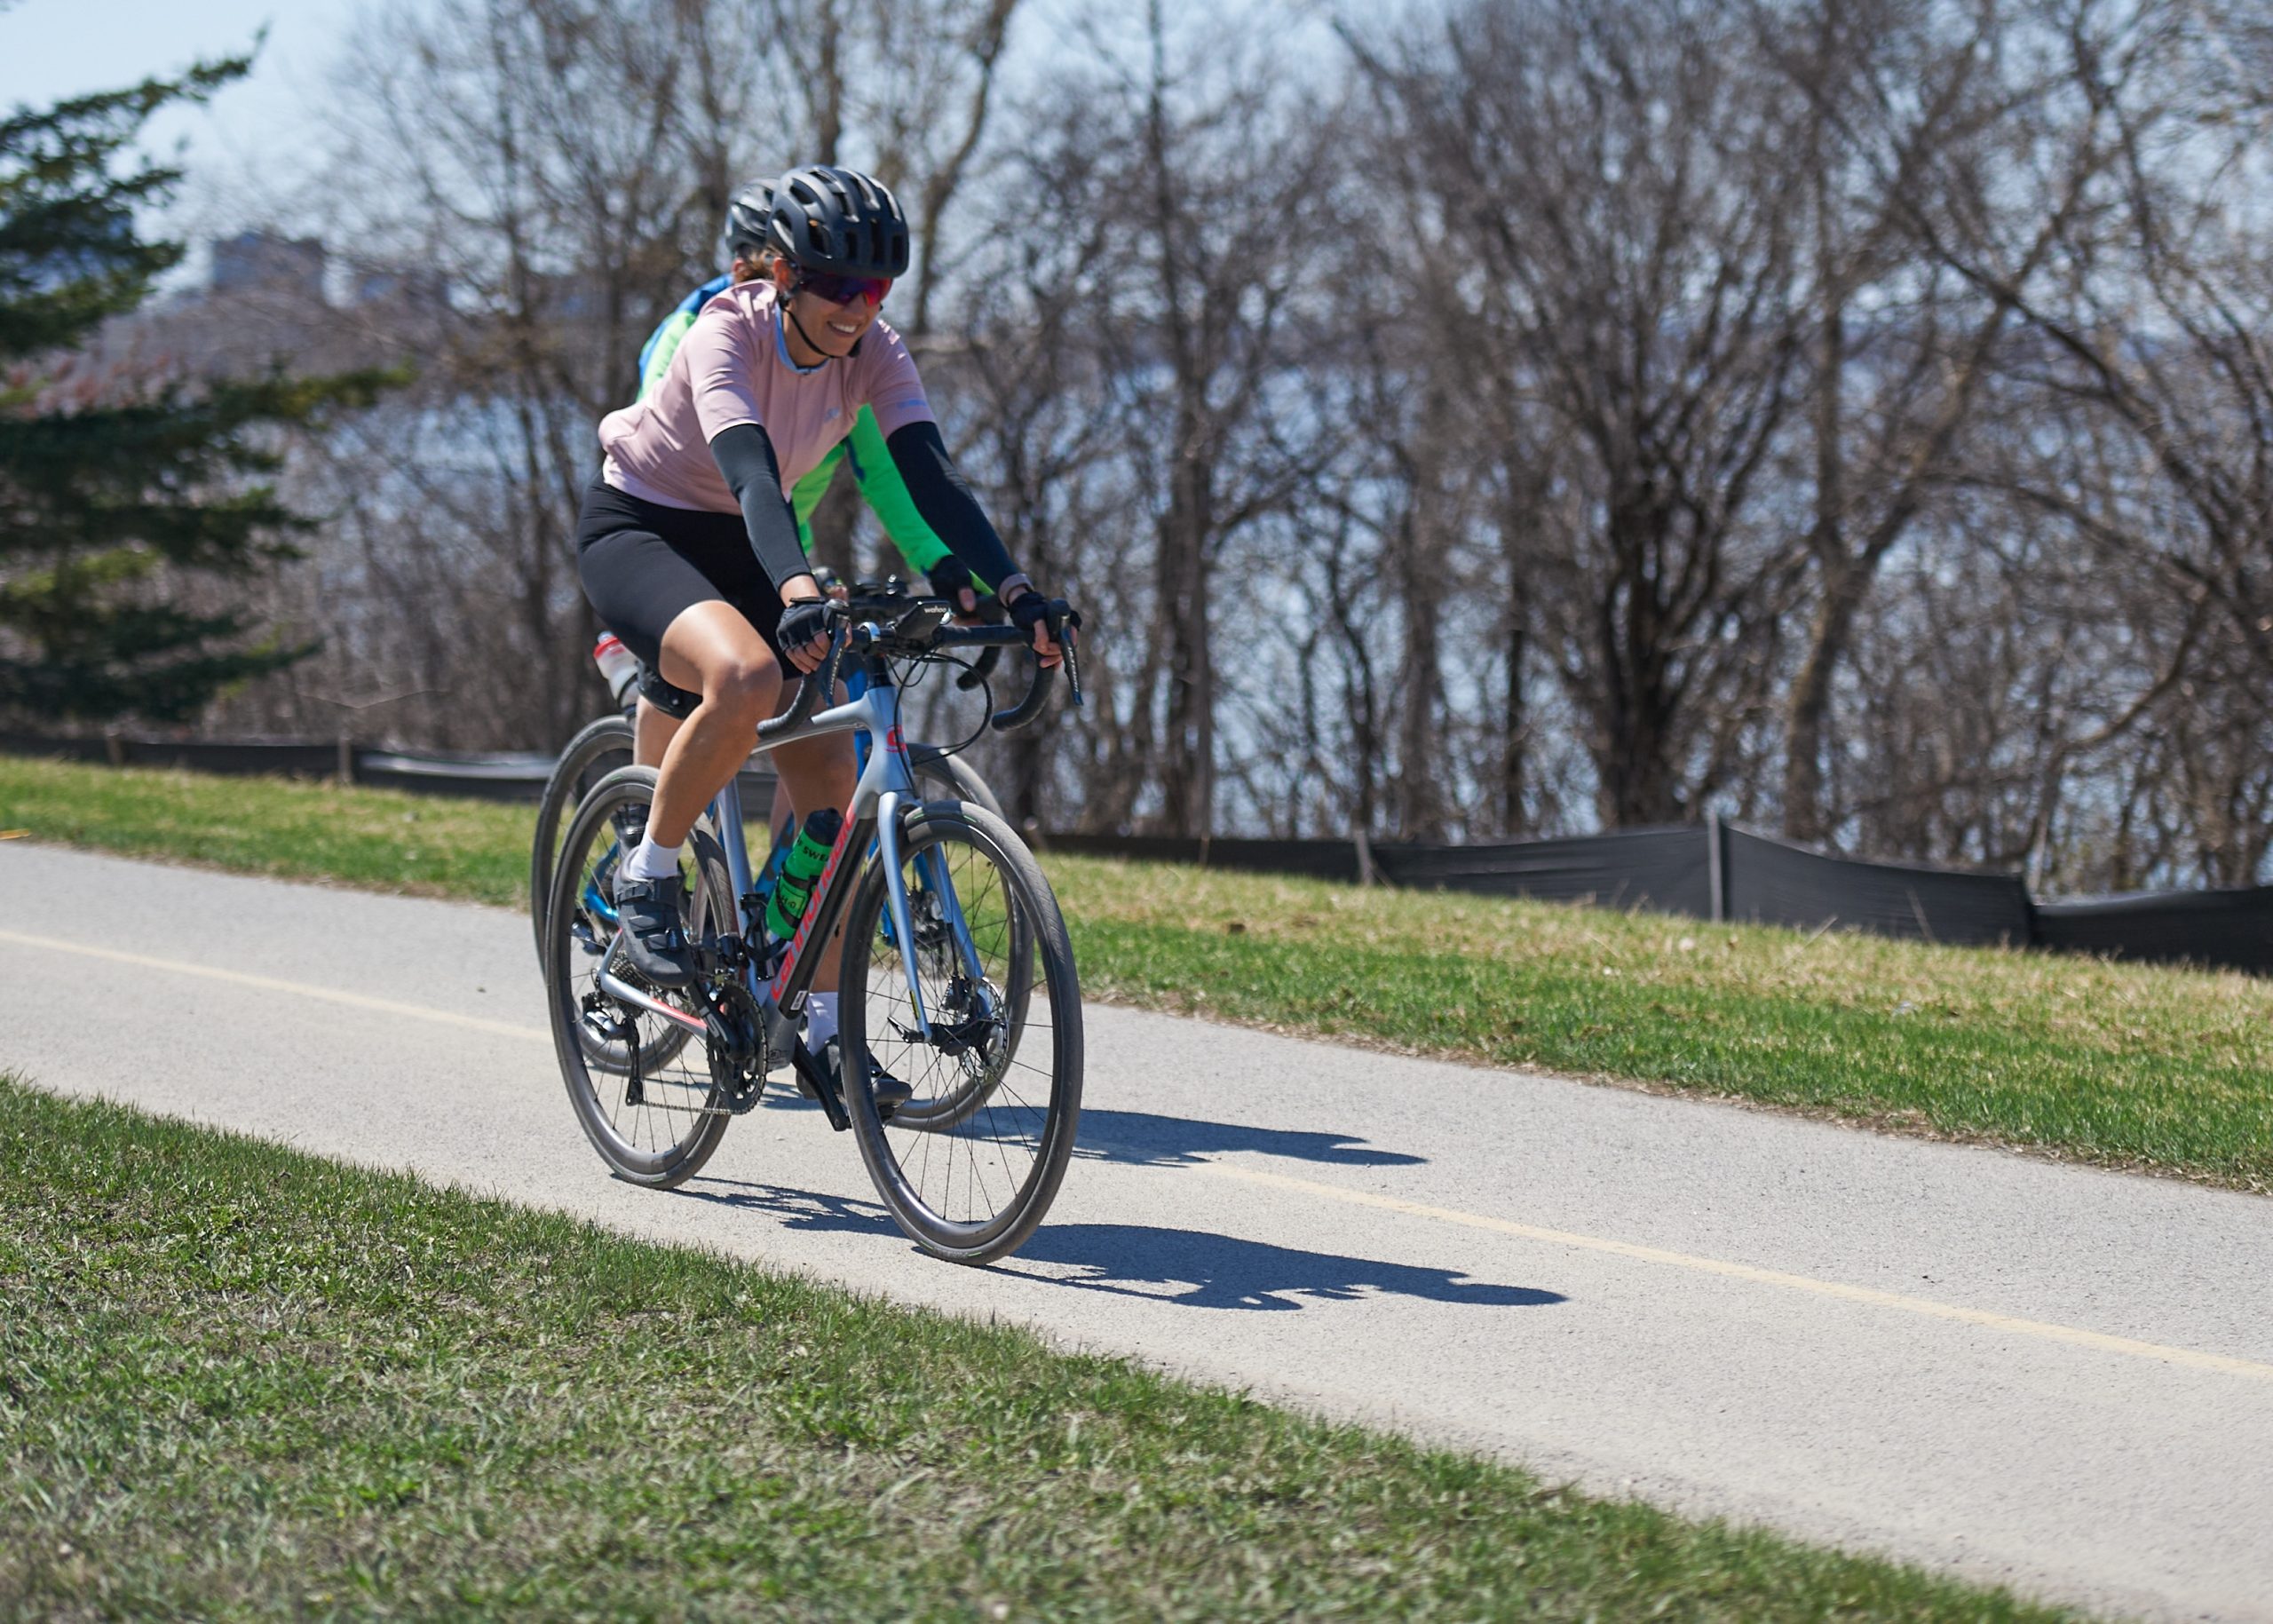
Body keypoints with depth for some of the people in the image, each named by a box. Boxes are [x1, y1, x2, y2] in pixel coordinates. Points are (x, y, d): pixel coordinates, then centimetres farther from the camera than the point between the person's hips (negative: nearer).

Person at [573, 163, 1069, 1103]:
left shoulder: (872, 351, -13)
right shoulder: (725, 337, -28)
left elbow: (930, 475, -22)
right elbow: (751, 472, -43)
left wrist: (1016, 592, -37)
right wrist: (798, 591, -60)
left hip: (743, 547, 6)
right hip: (636, 530, -6)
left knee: (831, 778, -5)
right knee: (747, 679, -37)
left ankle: (826, 1031, 5)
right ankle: (648, 876, -14)